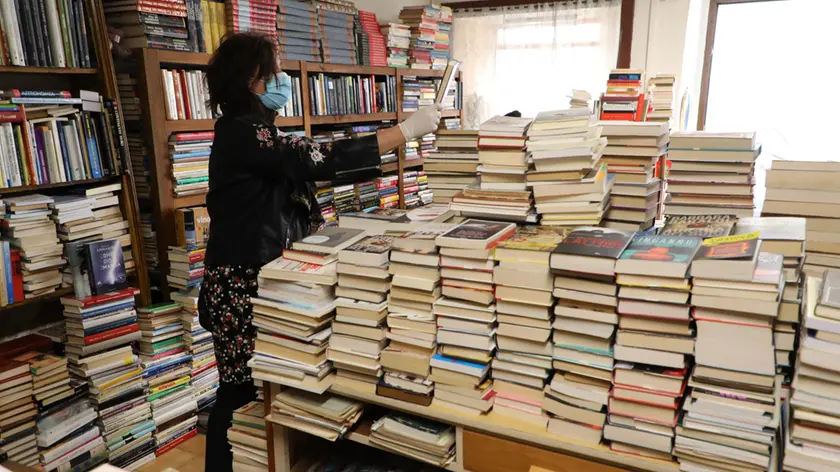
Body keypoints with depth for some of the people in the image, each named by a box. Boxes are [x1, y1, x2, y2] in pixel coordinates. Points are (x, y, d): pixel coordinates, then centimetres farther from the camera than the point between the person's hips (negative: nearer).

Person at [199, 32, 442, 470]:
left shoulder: (257, 132, 13)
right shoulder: (241, 132, -19)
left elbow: (312, 164, 12)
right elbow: (324, 160, -25)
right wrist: (407, 128, -20)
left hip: (264, 279, 9)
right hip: (241, 287, -9)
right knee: (242, 391, 4)